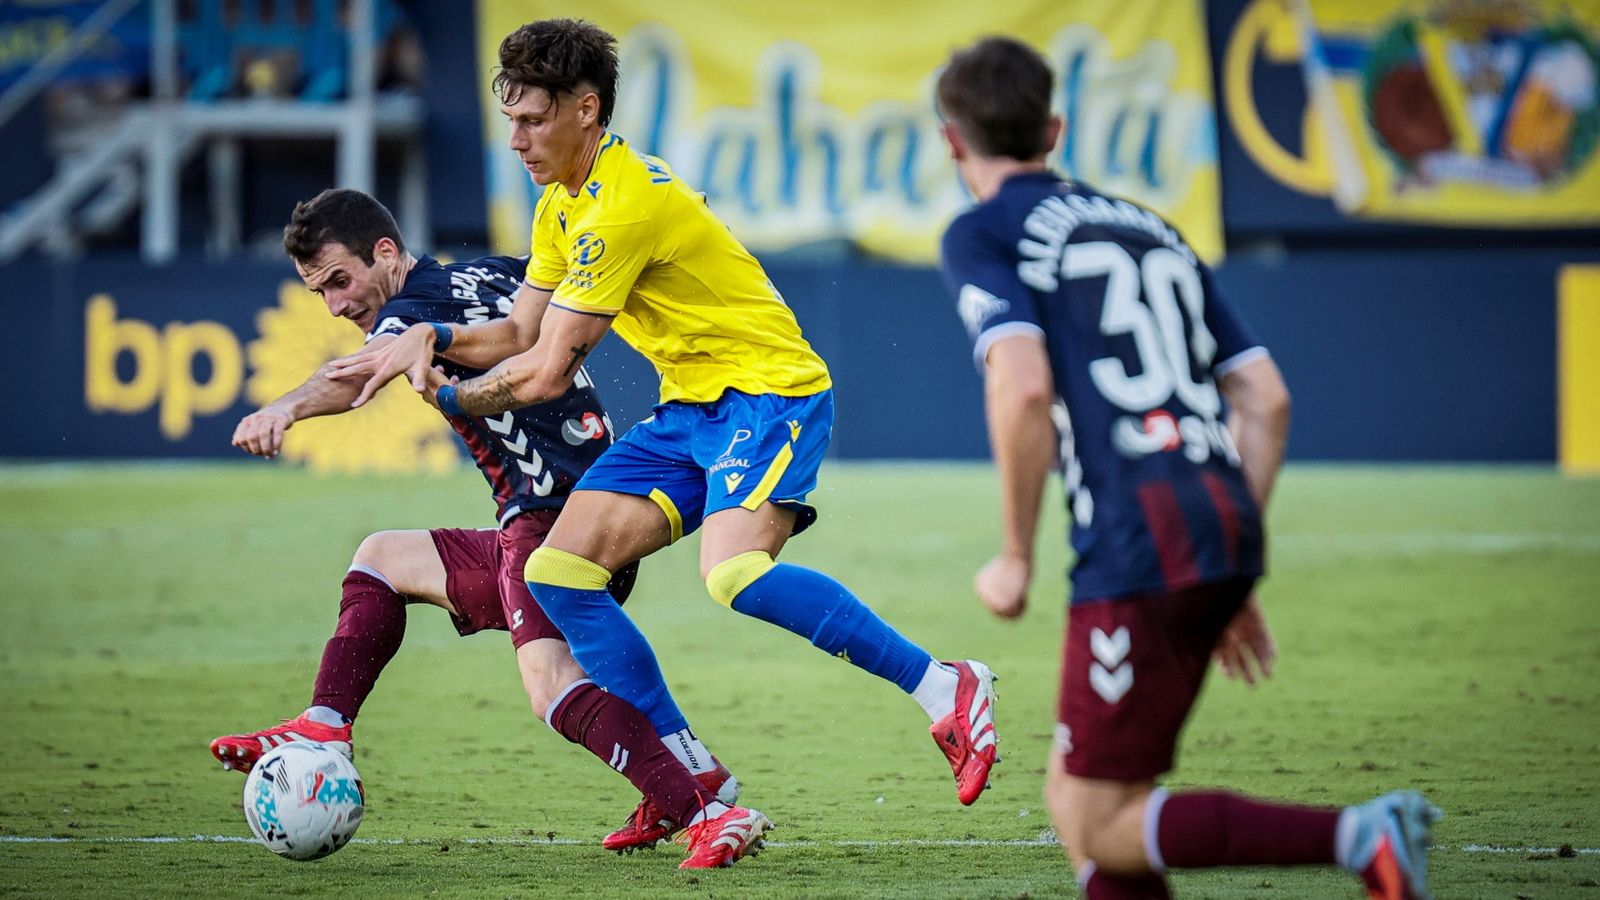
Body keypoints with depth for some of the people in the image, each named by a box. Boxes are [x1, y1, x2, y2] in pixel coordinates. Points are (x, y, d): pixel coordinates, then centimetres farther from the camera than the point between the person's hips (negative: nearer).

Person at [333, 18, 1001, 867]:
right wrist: (433, 337, -4)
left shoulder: (623, 206, -21)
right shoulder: (562, 205, 11)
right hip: (689, 409, 10)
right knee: (557, 573, -3)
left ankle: (945, 688, -22)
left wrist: (446, 396, -3)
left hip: (768, 391, -10)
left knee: (734, 573, -34)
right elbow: (518, 334, 15)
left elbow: (545, 374, -17)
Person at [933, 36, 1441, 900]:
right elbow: (1267, 400, 18)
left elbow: (1023, 386, -14)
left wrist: (1015, 558, -3)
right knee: (1077, 798, 17)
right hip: (1227, 531, 7)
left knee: (1100, 828, -2)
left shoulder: (982, 235, 4)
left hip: (1138, 552, -7)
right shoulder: (1150, 229, 24)